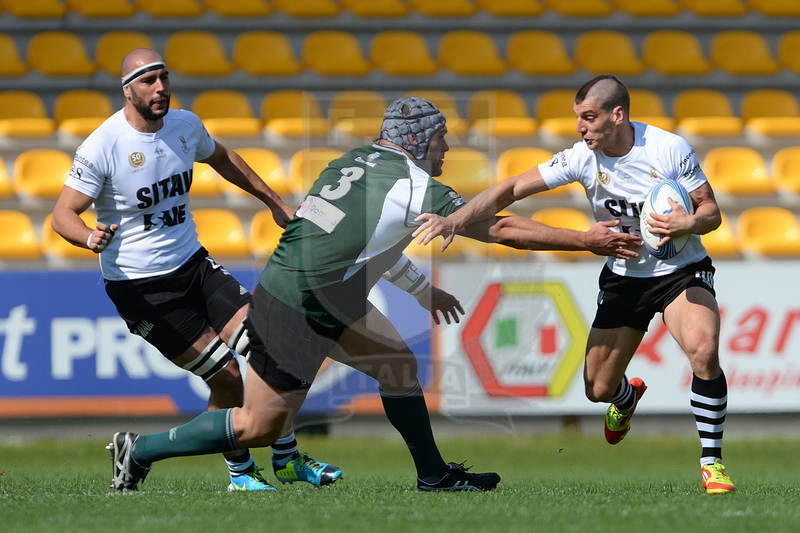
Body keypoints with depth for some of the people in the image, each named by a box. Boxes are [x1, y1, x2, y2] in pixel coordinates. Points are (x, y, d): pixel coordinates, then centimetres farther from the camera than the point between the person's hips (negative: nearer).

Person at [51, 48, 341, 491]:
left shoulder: (185, 125, 2)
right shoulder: (102, 147, -17)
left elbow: (221, 159, 24)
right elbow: (62, 214, -16)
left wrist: (275, 203, 28)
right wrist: (90, 237, -38)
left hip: (193, 265, 6)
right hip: (141, 287, -6)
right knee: (226, 375, -11)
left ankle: (287, 459, 12)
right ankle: (240, 472, 10)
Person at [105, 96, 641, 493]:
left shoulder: (360, 160, 8)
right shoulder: (415, 187, -16)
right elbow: (503, 231, -13)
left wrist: (424, 288, 32)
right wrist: (588, 240, -5)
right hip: (296, 310, -9)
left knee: (400, 363, 13)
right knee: (259, 427, 1)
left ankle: (434, 474, 22)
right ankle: (141, 451, 10)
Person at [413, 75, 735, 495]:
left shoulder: (670, 149, -17)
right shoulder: (581, 158, -12)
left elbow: (711, 211, -7)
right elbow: (513, 189, -12)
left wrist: (690, 223, -31)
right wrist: (455, 220, -24)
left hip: (682, 271, -3)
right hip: (623, 278, 3)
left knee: (703, 351, -31)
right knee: (598, 389, 4)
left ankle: (711, 461, -15)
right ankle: (628, 399, 46)